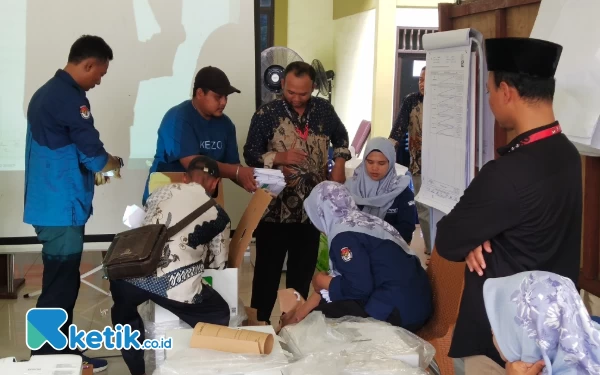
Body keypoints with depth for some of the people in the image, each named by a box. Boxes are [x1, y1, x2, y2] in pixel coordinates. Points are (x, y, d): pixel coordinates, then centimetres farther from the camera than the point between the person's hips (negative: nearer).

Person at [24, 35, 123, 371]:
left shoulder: (45, 92, 13)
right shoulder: (70, 98, -17)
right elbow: (94, 156, -16)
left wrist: (92, 168, 17)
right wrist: (116, 162, 4)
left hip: (49, 204, 10)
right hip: (62, 208, -10)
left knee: (60, 281, 16)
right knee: (60, 285, -3)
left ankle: (59, 353, 25)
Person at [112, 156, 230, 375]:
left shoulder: (162, 191, 21)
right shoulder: (218, 216, 15)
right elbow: (219, 264, 25)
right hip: (176, 287, -3)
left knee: (124, 312, 37)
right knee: (219, 317, 24)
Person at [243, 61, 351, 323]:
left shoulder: (324, 110, 1)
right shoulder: (266, 115, -9)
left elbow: (340, 137, 18)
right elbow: (250, 155, -6)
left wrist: (339, 163, 2)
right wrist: (279, 157, -22)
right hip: (275, 206, -3)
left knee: (303, 269, 14)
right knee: (268, 269, 4)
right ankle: (259, 321, 16)